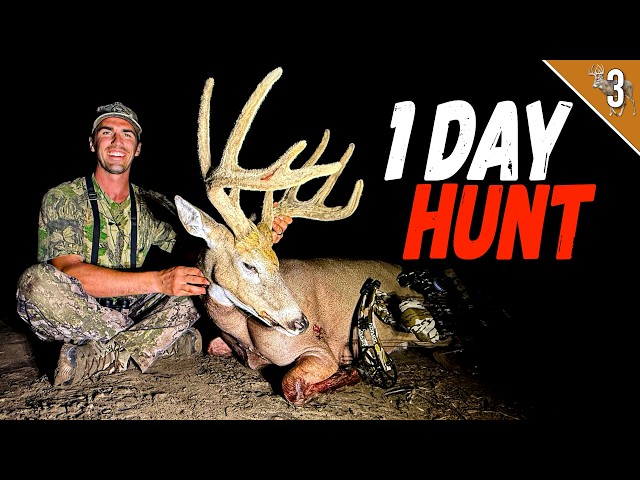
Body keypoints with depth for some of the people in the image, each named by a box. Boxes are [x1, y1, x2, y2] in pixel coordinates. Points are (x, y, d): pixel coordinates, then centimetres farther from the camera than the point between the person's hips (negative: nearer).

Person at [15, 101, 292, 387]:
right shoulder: (62, 200, -8)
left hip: (125, 315, 4)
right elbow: (68, 272, -24)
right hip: (70, 318, -3)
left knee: (187, 301, -19)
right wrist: (157, 280, -35)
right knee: (37, 280, -34)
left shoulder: (151, 207, 6)